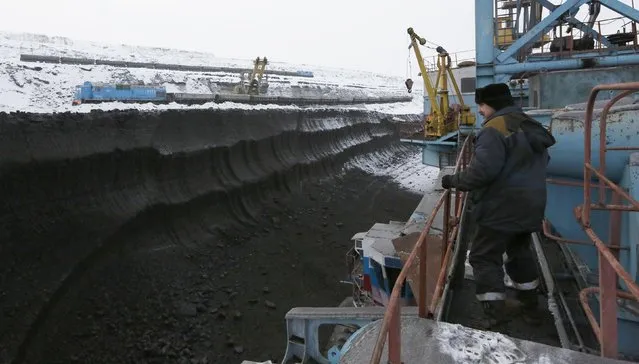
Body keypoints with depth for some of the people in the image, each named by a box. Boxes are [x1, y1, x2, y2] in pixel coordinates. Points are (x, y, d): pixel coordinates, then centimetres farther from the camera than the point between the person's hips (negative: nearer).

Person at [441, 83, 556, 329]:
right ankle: (530, 306, 33)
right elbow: (539, 164, 23)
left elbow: (483, 170, -26)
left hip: (502, 208, -9)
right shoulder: (531, 127, 13)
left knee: (484, 257, -1)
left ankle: (495, 313, -3)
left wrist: (455, 181, -14)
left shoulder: (495, 127, -17)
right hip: (530, 205, 9)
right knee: (520, 252, 24)